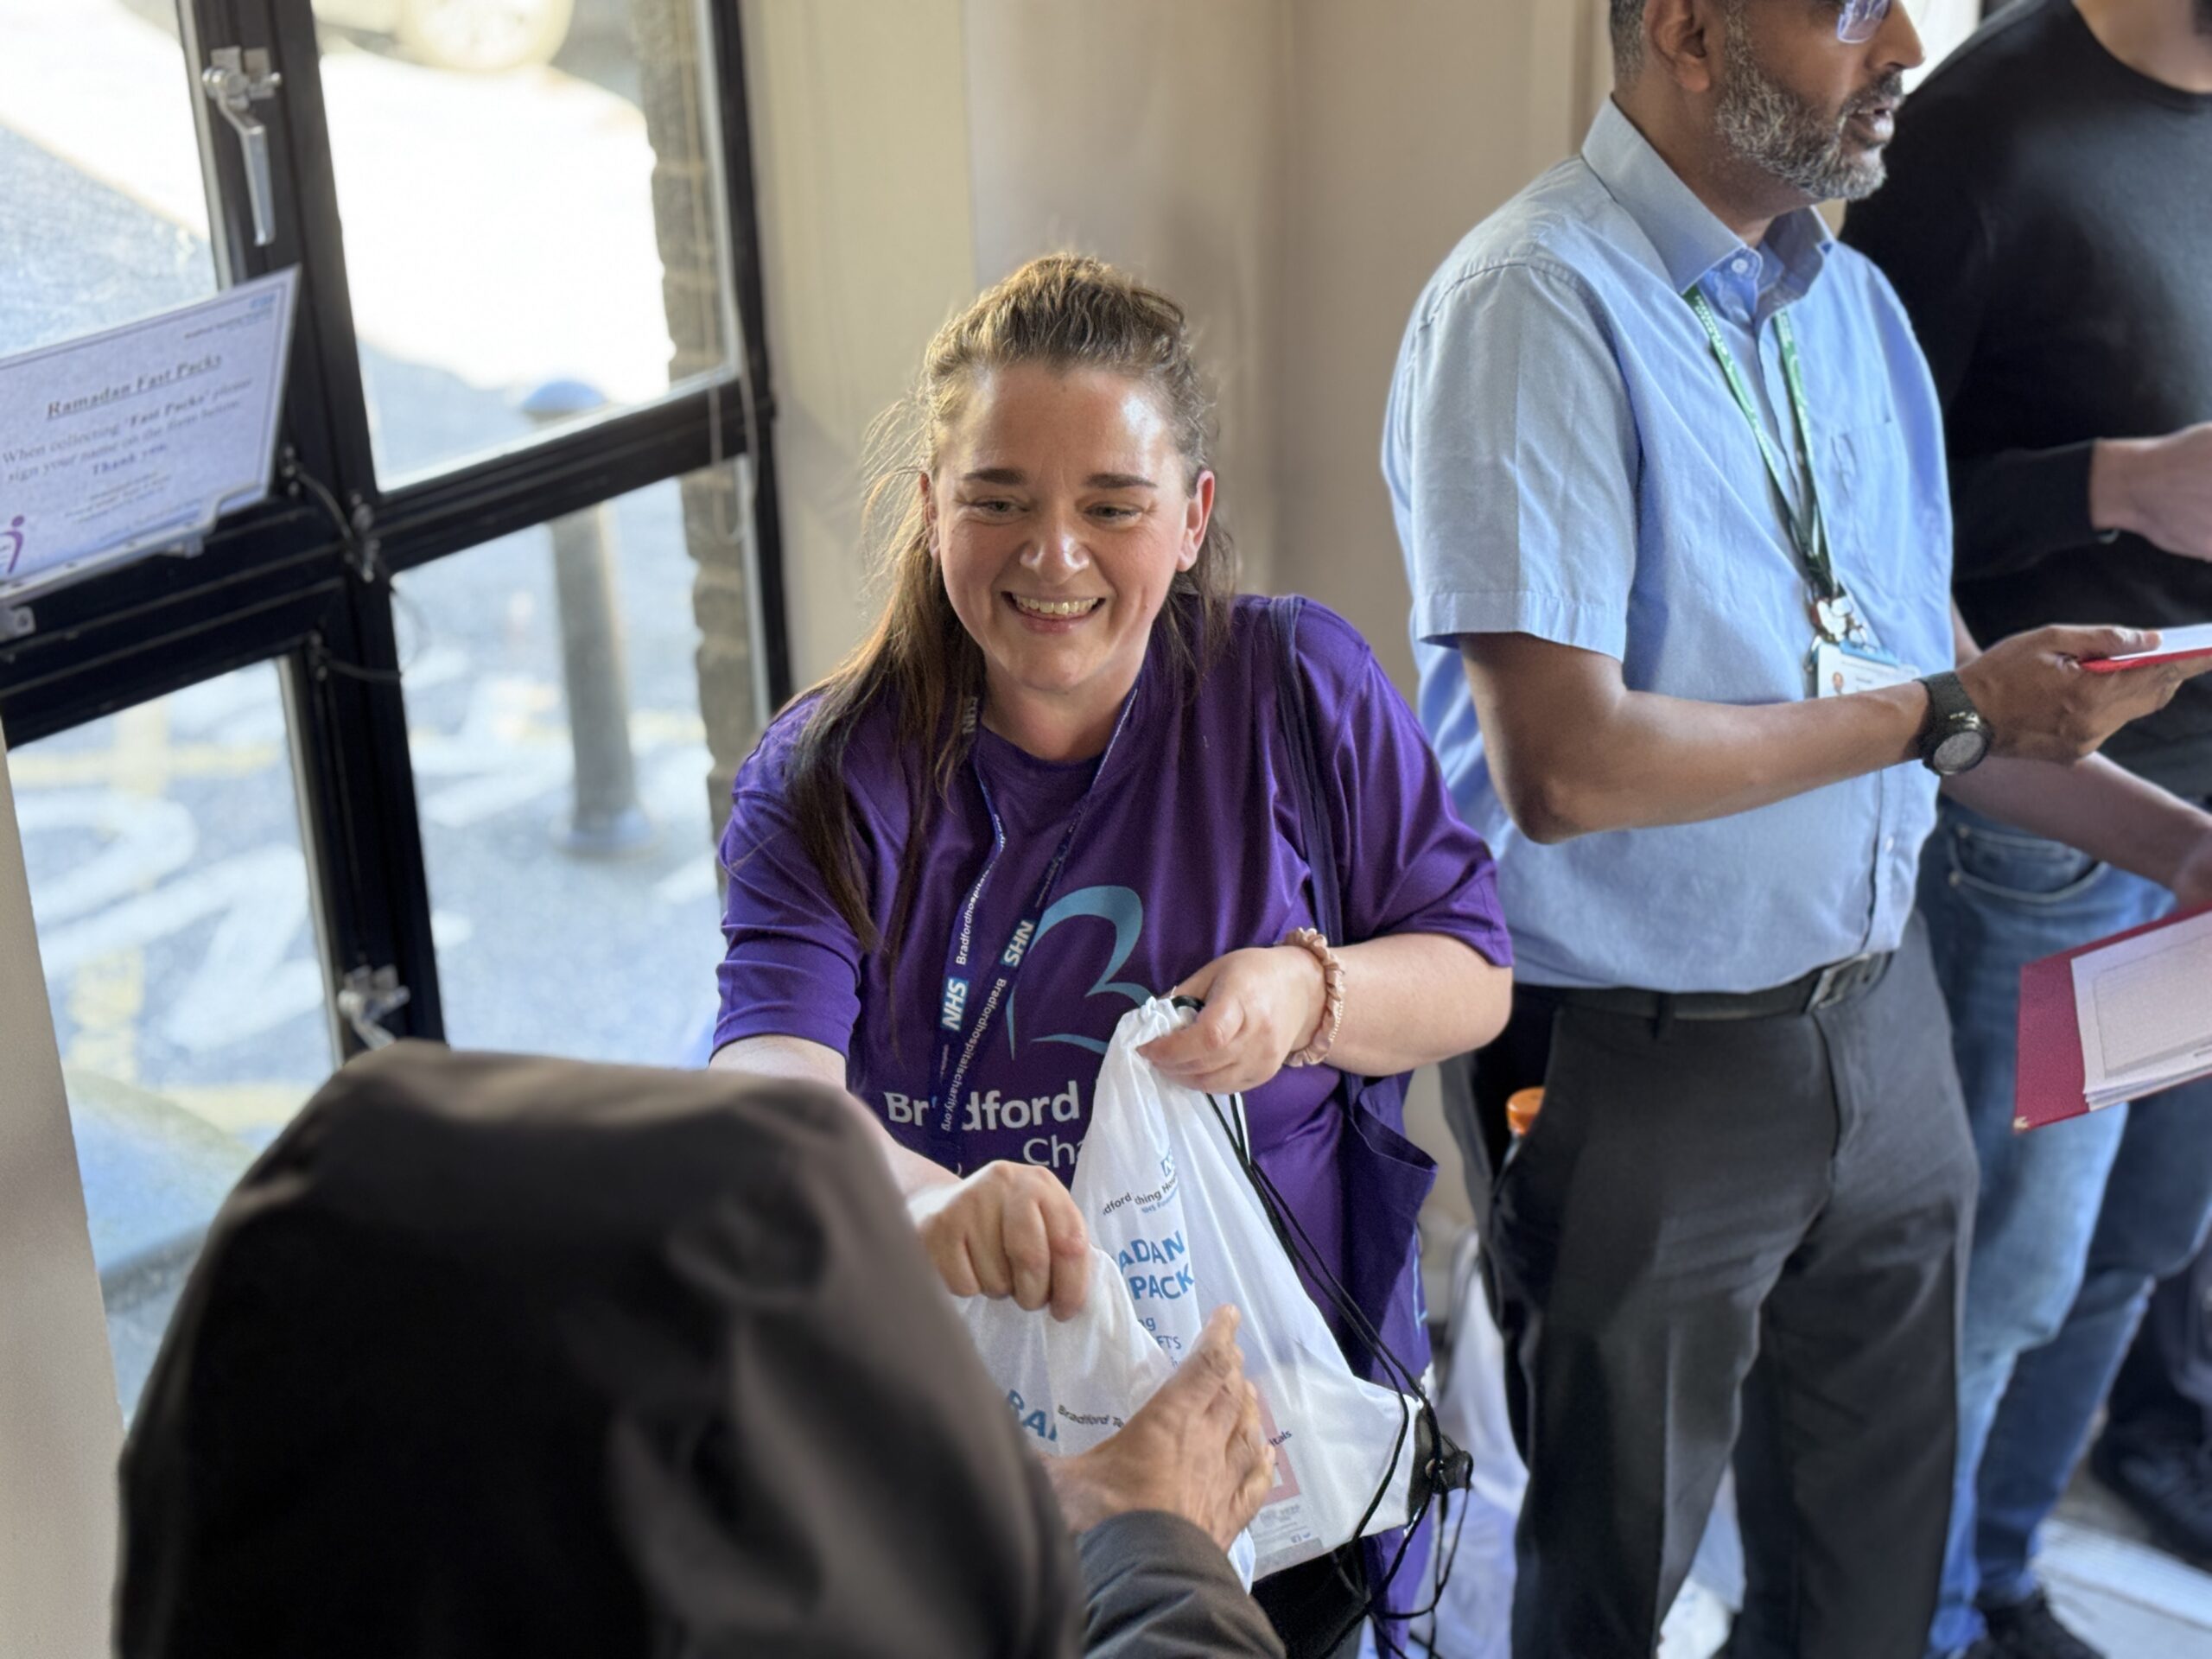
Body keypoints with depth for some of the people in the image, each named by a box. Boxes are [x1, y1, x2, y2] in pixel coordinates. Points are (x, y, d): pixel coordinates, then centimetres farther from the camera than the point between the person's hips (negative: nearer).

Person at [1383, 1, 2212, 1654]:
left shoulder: (1852, 298, 8)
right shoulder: (1538, 308, -18)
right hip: (1645, 1068, -7)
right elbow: (1560, 767, -26)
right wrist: (1947, 713, -19)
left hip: (1880, 1012, 7)